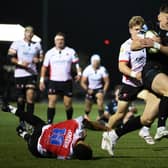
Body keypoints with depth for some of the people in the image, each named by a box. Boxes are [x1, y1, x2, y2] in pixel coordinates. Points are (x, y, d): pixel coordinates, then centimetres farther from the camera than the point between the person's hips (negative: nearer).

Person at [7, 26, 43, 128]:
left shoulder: (37, 45, 13)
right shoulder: (17, 44, 2)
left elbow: (42, 58, 22)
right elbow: (10, 57, -5)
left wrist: (38, 60, 0)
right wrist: (20, 63, -18)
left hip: (32, 74, 1)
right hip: (19, 74, -1)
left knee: (30, 96, -15)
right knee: (20, 99, 4)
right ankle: (22, 120, 19)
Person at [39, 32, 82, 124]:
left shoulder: (71, 51, 3)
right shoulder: (50, 53, 6)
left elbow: (76, 63, 3)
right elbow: (44, 67, 10)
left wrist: (79, 73, -14)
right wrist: (42, 80, 4)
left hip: (67, 82, 0)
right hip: (54, 81, 0)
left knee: (68, 104, 3)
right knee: (52, 101, -11)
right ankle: (49, 122, -11)